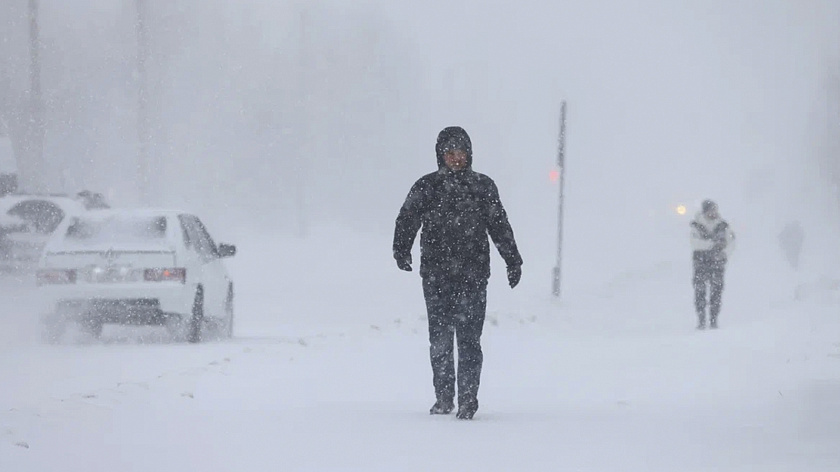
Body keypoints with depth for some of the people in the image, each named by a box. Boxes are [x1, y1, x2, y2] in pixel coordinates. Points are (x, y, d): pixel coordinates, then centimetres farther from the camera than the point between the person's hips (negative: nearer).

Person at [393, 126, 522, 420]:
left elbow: (499, 225, 14)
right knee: (440, 339, 6)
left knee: (468, 339, -8)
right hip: (436, 276, 1)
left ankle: (468, 400, -7)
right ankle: (443, 398, 18)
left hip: (473, 275, -1)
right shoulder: (427, 186, 6)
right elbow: (407, 220, 2)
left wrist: (513, 261, 13)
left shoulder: (483, 187, 8)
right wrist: (402, 251, -14)